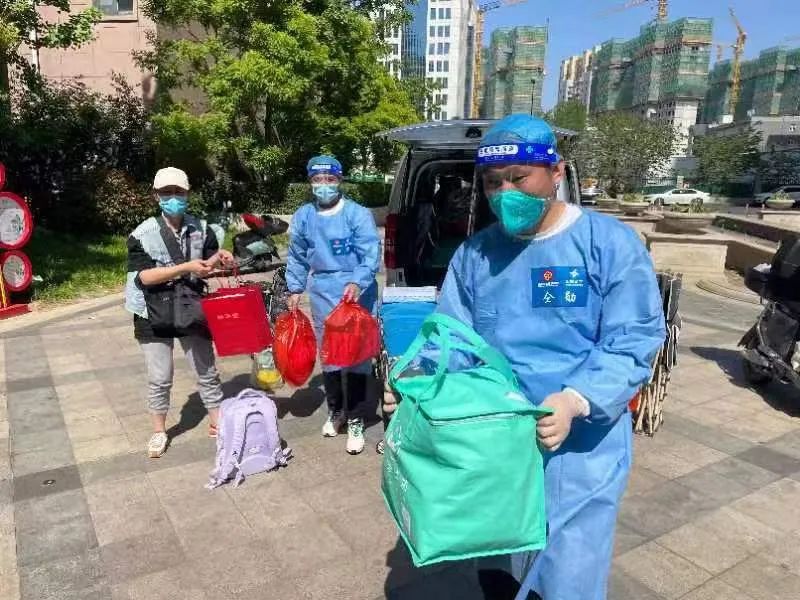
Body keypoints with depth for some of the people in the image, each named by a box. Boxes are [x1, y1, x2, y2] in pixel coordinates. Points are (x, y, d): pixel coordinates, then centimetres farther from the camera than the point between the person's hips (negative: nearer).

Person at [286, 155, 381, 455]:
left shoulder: (358, 214, -9)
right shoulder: (303, 216, 6)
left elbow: (371, 253, -14)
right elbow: (297, 257, 15)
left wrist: (357, 283, -29)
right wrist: (295, 289, 11)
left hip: (356, 292, -4)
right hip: (322, 294, 5)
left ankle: (355, 421, 12)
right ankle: (335, 411, 35)